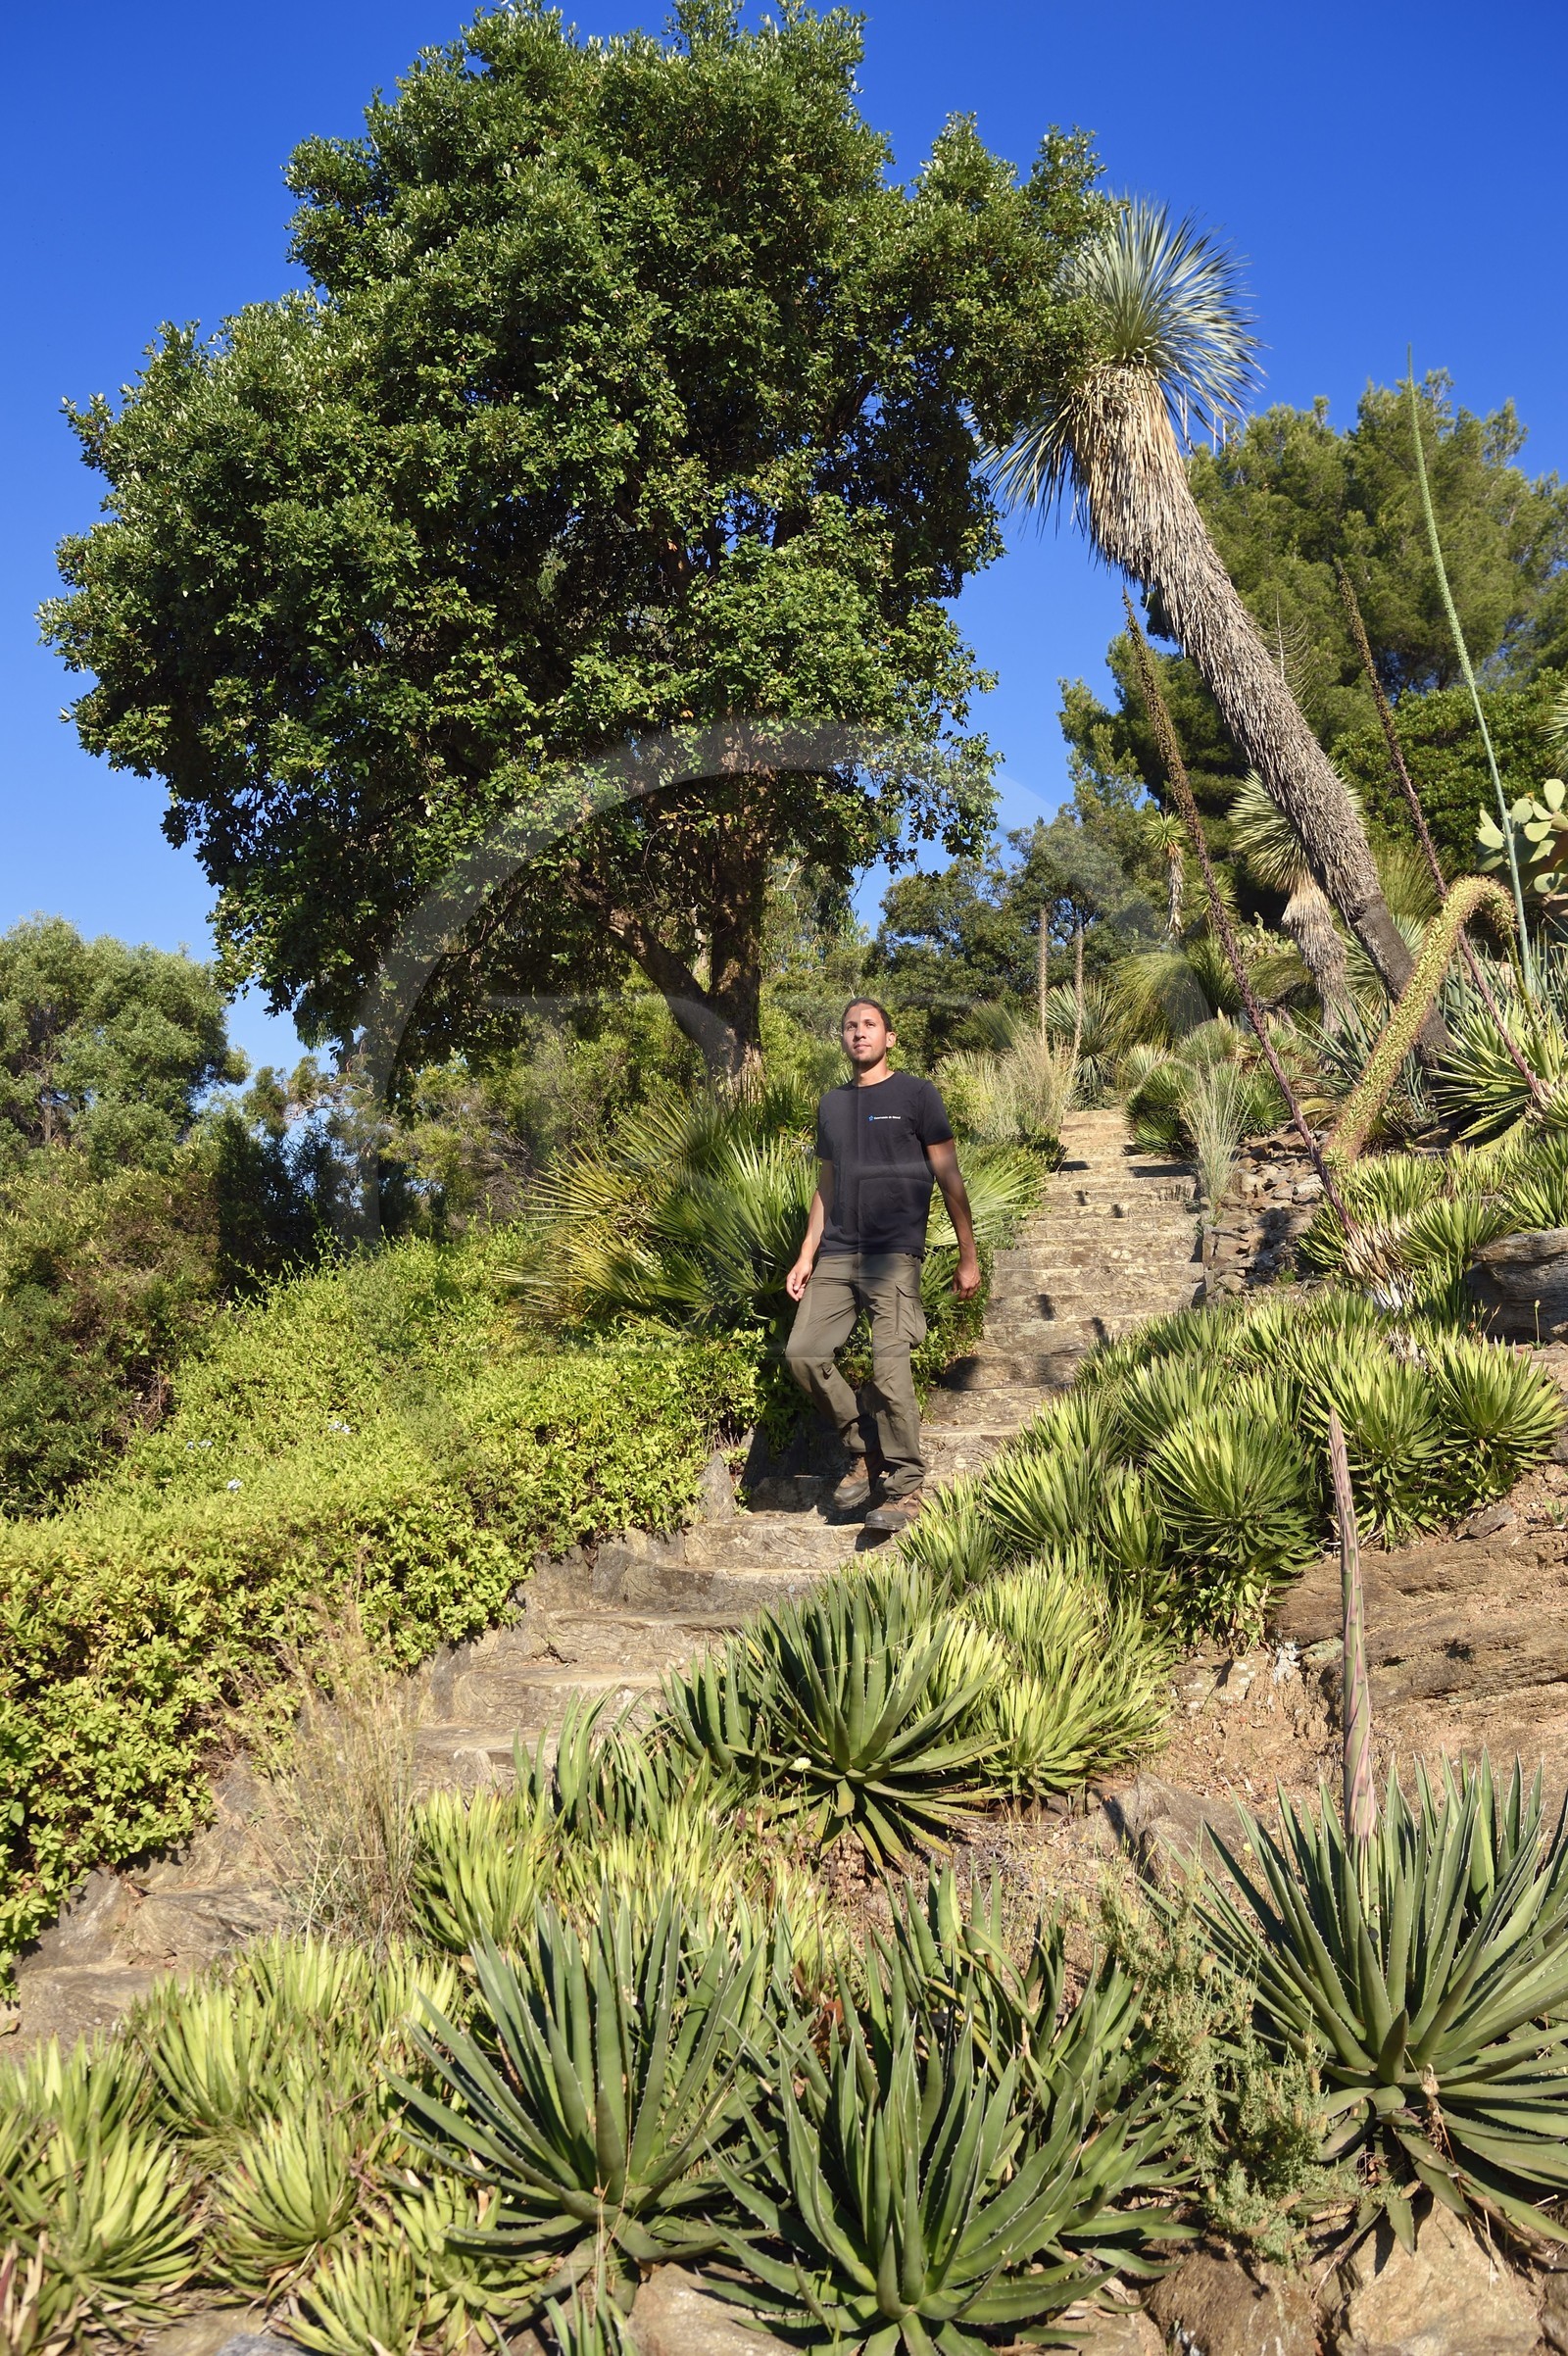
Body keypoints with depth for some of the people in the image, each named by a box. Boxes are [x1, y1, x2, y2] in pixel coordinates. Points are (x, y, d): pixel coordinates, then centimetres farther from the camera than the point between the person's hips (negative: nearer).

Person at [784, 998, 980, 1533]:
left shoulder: (916, 1094, 2)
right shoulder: (831, 1105, 18)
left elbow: (950, 1180, 2)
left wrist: (968, 1257, -2)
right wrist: (805, 1257, 14)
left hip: (894, 1253, -5)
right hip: (835, 1255, 6)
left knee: (889, 1364, -15)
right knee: (803, 1352, -6)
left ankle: (904, 1487, -3)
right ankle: (859, 1453, 12)